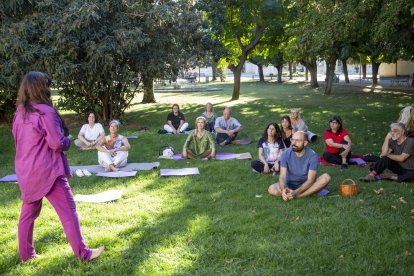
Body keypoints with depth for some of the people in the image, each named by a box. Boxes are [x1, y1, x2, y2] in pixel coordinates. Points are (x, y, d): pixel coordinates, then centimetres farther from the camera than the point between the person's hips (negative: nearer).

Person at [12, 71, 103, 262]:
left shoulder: (19, 113, 6)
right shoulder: (45, 112, -17)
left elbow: (18, 140, 15)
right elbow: (57, 143, -18)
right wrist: (67, 141, 2)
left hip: (26, 171, 8)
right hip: (47, 171, -7)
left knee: (28, 212, 17)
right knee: (68, 211, 1)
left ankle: (26, 254, 27)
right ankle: (82, 253, 8)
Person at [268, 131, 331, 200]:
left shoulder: (312, 156, -18)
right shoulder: (286, 153, -13)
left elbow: (310, 179, -23)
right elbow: (282, 176, -18)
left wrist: (296, 192, -39)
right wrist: (283, 189, -41)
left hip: (306, 184, -1)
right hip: (290, 184, 1)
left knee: (326, 177, -29)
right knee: (272, 189, -28)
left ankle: (297, 195, -27)